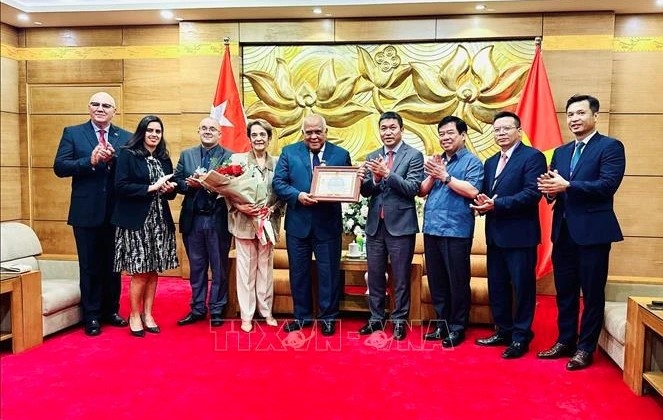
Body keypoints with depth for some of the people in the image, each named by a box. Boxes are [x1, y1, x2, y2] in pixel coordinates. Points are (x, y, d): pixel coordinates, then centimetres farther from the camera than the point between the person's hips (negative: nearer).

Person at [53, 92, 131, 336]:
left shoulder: (126, 137, 5)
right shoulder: (73, 133, 2)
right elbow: (59, 167, -8)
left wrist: (114, 159, -20)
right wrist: (90, 161, -21)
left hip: (116, 212, 2)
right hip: (86, 212, -2)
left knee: (113, 264, 13)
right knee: (90, 266, 7)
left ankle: (111, 311, 27)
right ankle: (92, 316, 18)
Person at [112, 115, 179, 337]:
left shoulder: (164, 159, 13)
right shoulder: (128, 155, -4)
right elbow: (121, 186, -14)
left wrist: (170, 189, -5)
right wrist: (151, 187, -17)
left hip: (159, 221, 5)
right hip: (136, 221, -5)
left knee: (153, 270, 9)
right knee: (139, 272, -1)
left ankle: (148, 314, 21)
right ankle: (134, 316, 15)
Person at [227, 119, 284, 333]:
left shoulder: (277, 163, 4)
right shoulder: (237, 159, 0)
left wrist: (272, 209, -11)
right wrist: (239, 206, -16)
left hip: (268, 222, 2)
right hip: (244, 222, -1)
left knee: (266, 267, 11)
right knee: (246, 268, 3)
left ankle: (266, 311, 23)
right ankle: (246, 315, 13)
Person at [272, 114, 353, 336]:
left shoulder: (341, 154, 3)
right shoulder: (289, 152, 3)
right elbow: (278, 182, -3)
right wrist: (298, 195, -19)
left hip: (328, 224, -1)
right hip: (298, 223, 1)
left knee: (329, 272, 7)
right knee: (299, 272, 11)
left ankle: (328, 317, 22)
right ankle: (302, 315, 27)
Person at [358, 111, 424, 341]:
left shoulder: (414, 155, -4)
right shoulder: (372, 157, 10)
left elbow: (413, 188, -14)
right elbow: (365, 191, 5)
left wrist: (387, 174, -22)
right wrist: (375, 178, -15)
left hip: (400, 225, -4)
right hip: (375, 225, 5)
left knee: (400, 278, 6)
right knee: (375, 275, 13)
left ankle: (399, 321, 18)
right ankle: (376, 318, 26)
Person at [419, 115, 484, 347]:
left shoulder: (472, 162, -1)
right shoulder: (436, 161, 18)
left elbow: (472, 191, -17)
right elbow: (423, 191, 12)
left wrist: (445, 176, -16)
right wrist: (432, 175, -5)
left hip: (456, 231, -6)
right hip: (432, 229, 6)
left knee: (457, 281, 1)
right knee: (436, 281, 12)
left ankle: (457, 327, 13)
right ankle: (442, 323, 25)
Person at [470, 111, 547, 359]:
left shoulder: (533, 157, -7)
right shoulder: (490, 162, 18)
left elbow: (532, 193, -18)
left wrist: (496, 204, -21)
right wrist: (482, 203, -7)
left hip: (519, 234, -7)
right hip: (495, 234, 8)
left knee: (522, 287, 2)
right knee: (497, 287, 14)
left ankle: (521, 337, 13)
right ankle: (504, 331, 27)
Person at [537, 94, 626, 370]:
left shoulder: (610, 147, -4)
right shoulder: (560, 152, 15)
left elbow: (608, 185, -18)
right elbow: (553, 189, 11)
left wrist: (566, 186, -22)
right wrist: (550, 190, -12)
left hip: (593, 231, -6)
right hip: (563, 231, 6)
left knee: (592, 293, 4)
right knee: (565, 291, 13)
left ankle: (585, 348, 16)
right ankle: (565, 341, 26)